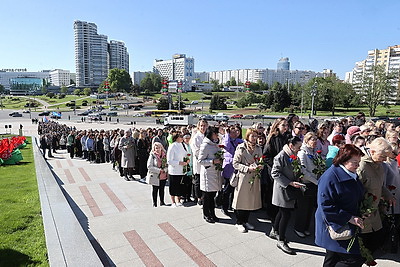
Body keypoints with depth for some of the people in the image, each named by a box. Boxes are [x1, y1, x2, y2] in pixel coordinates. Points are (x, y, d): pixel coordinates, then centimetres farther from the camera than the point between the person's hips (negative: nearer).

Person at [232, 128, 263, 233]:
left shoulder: (258, 148, 9)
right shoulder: (241, 148, -8)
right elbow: (235, 163, -10)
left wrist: (260, 166, -5)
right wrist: (248, 168, -19)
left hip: (255, 177, 6)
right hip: (243, 177, -5)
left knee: (251, 200, 11)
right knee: (242, 199, 2)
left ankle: (245, 221, 29)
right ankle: (239, 222, 19)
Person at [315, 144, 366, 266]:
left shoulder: (353, 175, 8)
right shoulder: (330, 177, -22)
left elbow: (356, 197, 24)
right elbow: (326, 206, -24)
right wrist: (349, 218, -23)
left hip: (349, 225, 9)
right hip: (336, 226, -9)